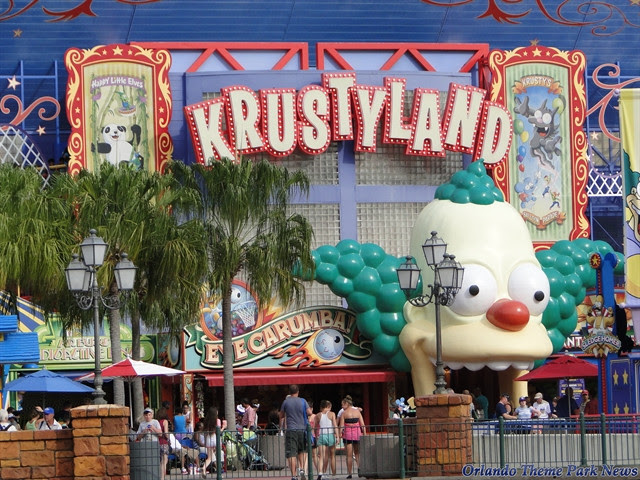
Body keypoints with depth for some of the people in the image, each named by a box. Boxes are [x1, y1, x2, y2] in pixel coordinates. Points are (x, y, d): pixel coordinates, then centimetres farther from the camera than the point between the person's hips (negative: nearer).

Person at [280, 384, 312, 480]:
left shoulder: (286, 402, 1)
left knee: (291, 454, -2)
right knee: (302, 451, 21)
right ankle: (302, 469, 4)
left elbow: (281, 416, 10)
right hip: (302, 429, 2)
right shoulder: (302, 401, 1)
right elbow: (309, 412, 5)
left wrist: (281, 427, 25)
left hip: (290, 430, -2)